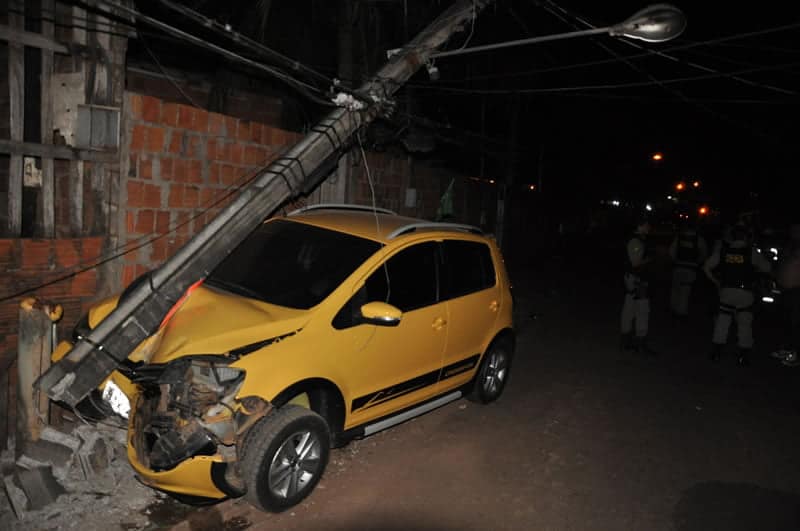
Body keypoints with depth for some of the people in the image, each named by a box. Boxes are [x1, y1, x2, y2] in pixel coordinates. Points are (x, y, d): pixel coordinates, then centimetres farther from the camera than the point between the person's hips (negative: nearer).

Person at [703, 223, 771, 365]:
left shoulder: (722, 249, 1)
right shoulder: (750, 251, -4)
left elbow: (707, 267, 2)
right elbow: (766, 268, -2)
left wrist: (716, 282, 12)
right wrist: (753, 269, 15)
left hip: (727, 291, 2)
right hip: (745, 293, -2)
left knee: (722, 321, 11)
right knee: (745, 323, 7)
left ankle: (716, 352, 11)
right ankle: (744, 356, 9)